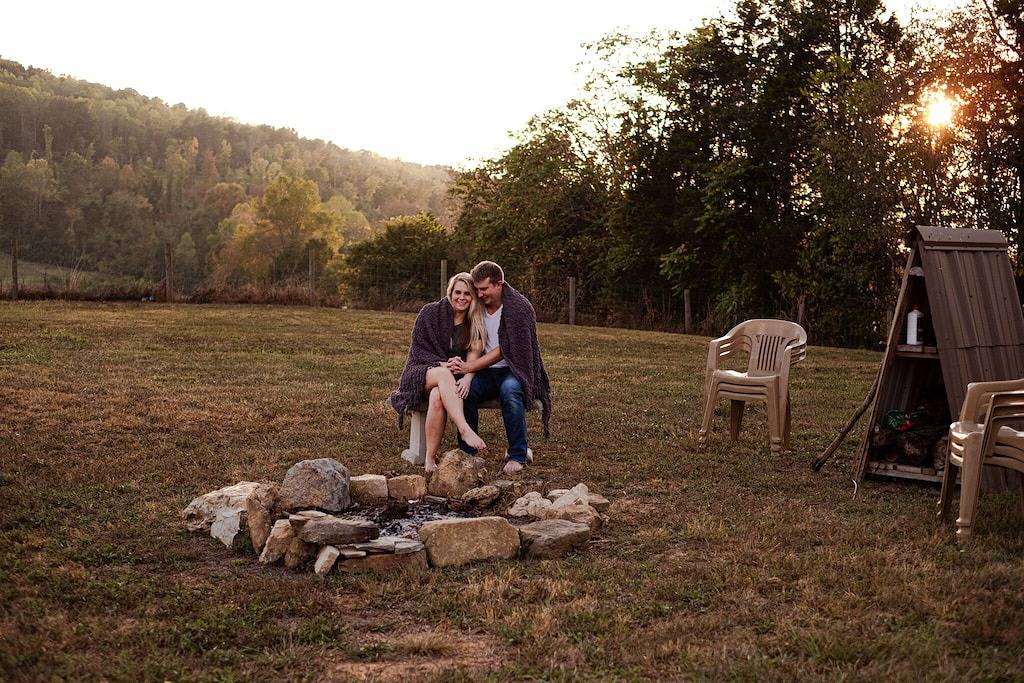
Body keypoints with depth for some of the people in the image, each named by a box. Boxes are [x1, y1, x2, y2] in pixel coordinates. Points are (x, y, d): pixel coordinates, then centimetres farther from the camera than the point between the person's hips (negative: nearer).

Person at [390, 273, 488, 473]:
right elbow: (417, 350, -3)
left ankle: (430, 460, -37)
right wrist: (443, 364, -20)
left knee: (437, 397, -37)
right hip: (421, 372, -1)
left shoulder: (475, 323, 6)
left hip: (453, 379, 1)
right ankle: (465, 430, -53)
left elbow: (473, 357, -2)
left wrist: (467, 378, -24)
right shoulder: (430, 313, -1)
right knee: (444, 374, -39)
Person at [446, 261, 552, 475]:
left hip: (514, 370, -4)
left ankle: (518, 454, -23)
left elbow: (504, 350, -19)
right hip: (488, 371, 5)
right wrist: (461, 362, -13)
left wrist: (469, 367, -25)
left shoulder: (519, 307, -14)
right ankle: (467, 453, -17)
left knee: (509, 389, -38)